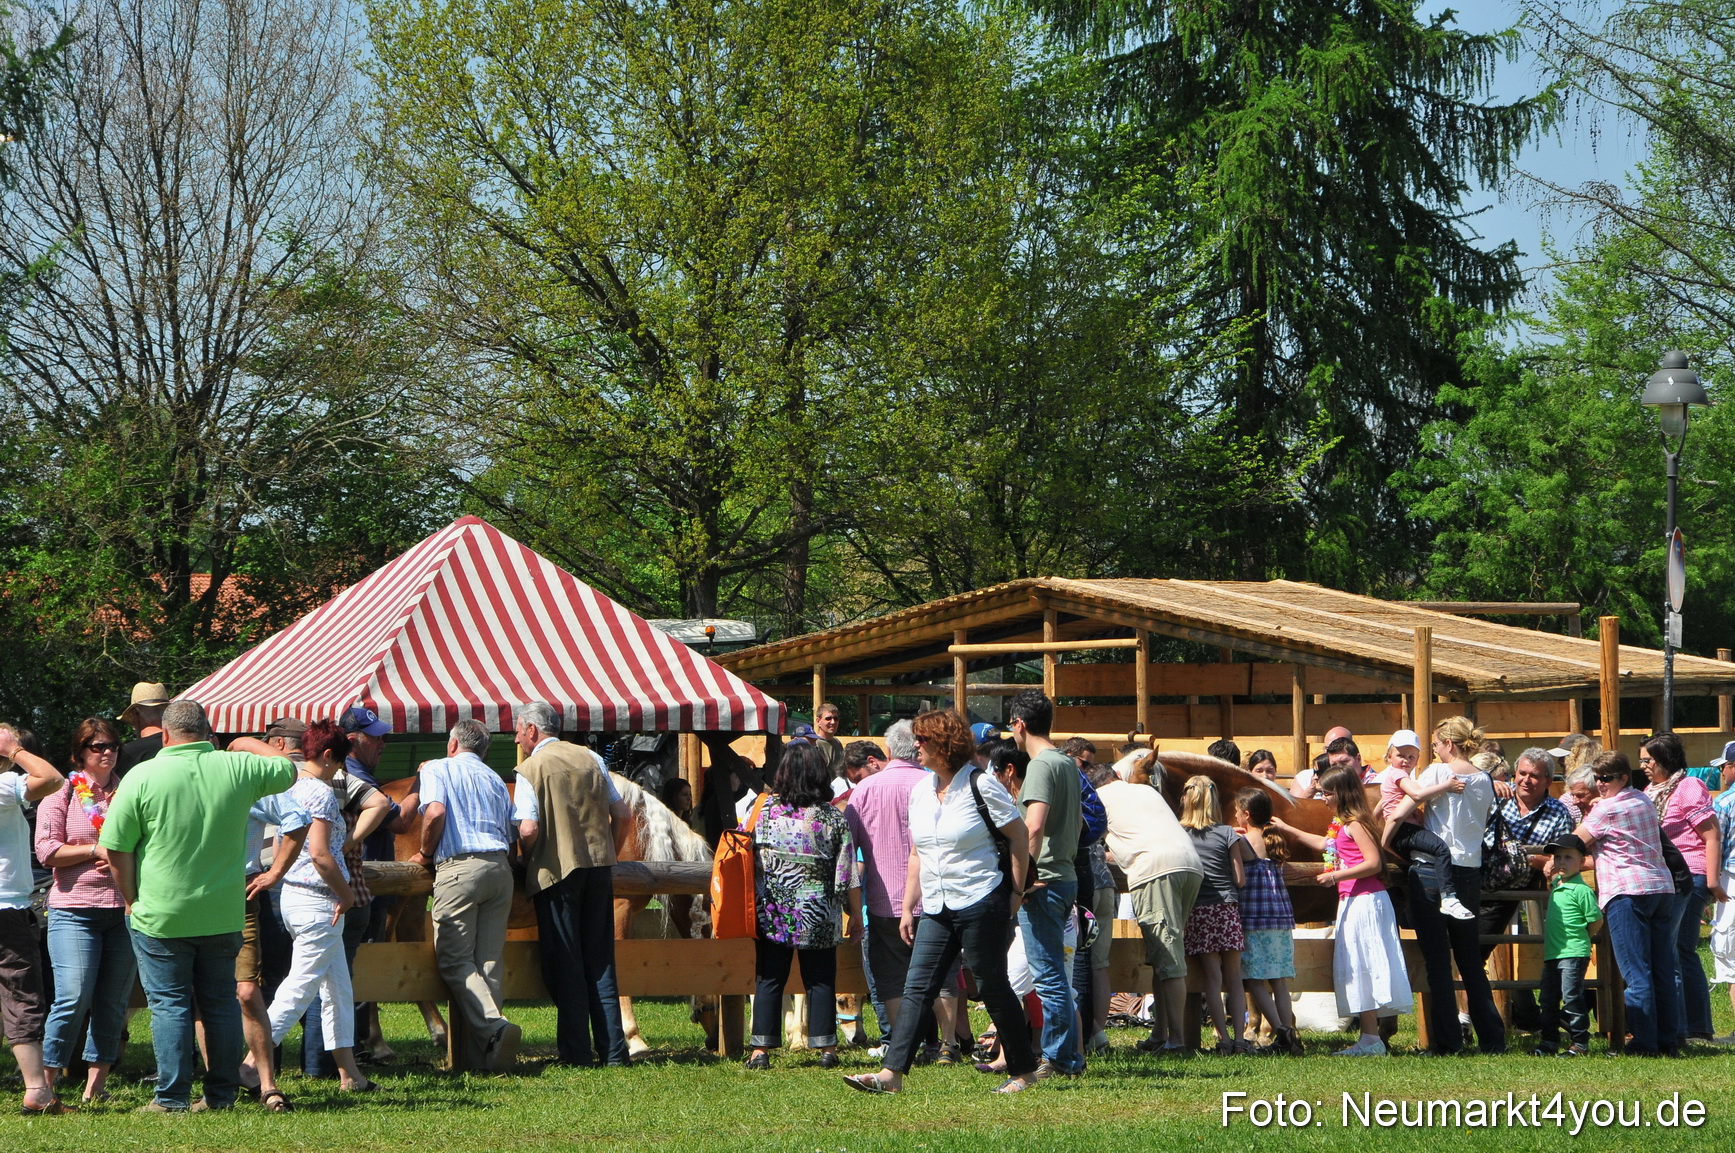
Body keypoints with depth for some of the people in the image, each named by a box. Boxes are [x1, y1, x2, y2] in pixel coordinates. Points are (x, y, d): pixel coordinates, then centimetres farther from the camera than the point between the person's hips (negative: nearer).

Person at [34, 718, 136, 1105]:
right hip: (75, 911, -4)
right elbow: (47, 851, -5)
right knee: (73, 999, -12)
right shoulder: (61, 795, 4)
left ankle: (95, 1086, 9)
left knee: (113, 1002, 2)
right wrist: (97, 849, -10)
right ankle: (45, 1083, -2)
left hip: (124, 909, 4)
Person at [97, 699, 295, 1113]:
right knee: (221, 1003, 13)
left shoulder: (143, 777, -9)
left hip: (162, 917, -3)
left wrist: (132, 900, 6)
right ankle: (222, 1092, 16)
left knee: (170, 1005, 3)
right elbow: (288, 770, 18)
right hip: (224, 916, 3)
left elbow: (116, 849, -7)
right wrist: (248, 744, 31)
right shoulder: (238, 768, -2)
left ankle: (172, 1097, 2)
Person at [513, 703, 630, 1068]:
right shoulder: (590, 759, 9)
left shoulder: (531, 768, -7)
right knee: (600, 961, 9)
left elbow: (529, 829, -17)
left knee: (565, 963, 1)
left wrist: (526, 862, 2)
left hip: (556, 870, -5)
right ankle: (612, 1048, 6)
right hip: (599, 868, 5)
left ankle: (576, 1049, -1)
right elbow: (623, 814, 9)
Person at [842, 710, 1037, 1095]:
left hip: (981, 904, -7)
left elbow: (1020, 838, -5)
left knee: (992, 987, 0)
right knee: (917, 988, -2)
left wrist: (1014, 894, -6)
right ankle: (891, 1073, -7)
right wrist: (908, 908, 14)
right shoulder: (921, 791, 11)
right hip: (936, 910, 7)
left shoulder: (980, 786, -9)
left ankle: (1023, 1071, 13)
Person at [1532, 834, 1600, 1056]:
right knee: (1549, 1000, 11)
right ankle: (1548, 1042, 19)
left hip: (1573, 954, -9)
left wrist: (1578, 938, 0)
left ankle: (1580, 1043, -1)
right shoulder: (1556, 884, 13)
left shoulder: (1581, 890, -13)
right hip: (1552, 954, 9)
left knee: (1572, 998, -7)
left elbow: (1595, 920, -10)